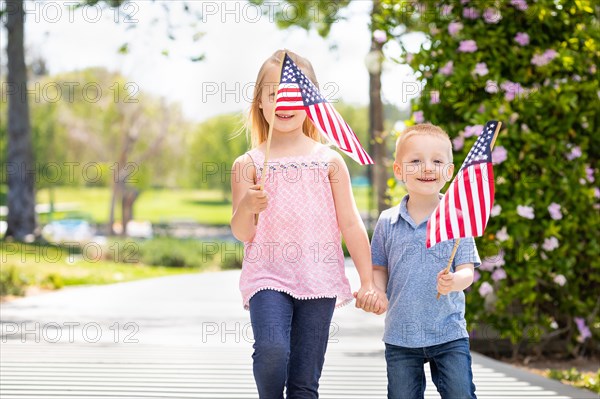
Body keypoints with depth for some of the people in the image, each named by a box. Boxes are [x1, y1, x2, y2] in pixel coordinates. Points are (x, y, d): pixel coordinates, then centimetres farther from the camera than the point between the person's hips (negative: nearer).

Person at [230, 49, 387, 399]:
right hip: (268, 276, -1)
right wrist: (246, 206, -20)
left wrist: (368, 282, 4)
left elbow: (351, 225, 8)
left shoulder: (329, 160, 6)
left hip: (319, 280, 1)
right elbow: (242, 232, 2)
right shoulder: (248, 164, 4)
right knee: (272, 351, -26)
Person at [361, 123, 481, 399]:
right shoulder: (388, 223, 1)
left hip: (450, 336, -2)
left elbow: (467, 271, -9)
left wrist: (453, 282, -31)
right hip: (400, 337, 2)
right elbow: (379, 269, 9)